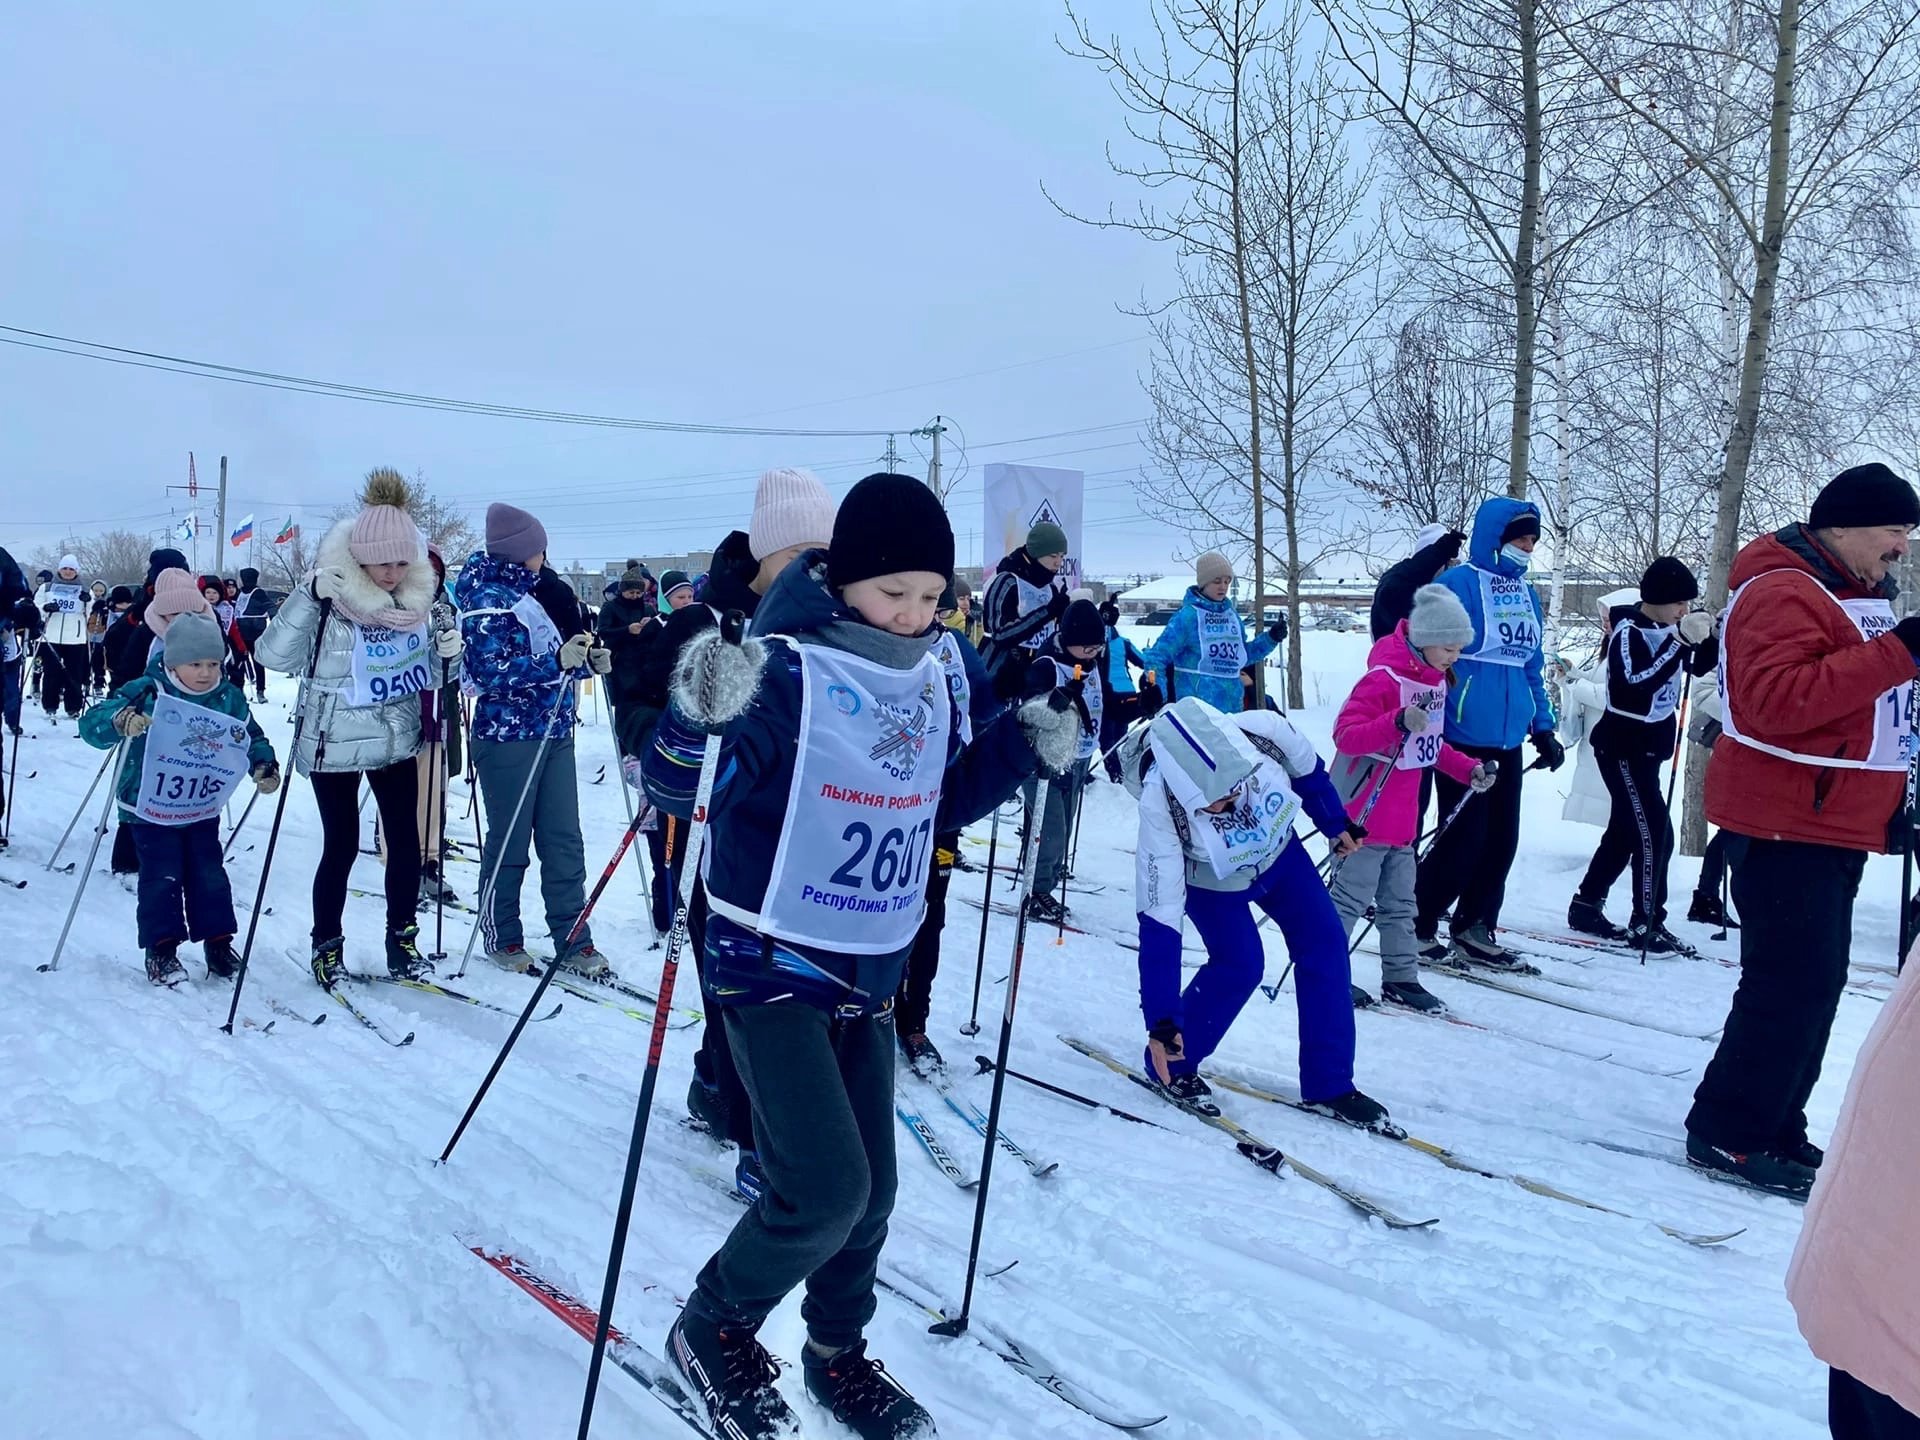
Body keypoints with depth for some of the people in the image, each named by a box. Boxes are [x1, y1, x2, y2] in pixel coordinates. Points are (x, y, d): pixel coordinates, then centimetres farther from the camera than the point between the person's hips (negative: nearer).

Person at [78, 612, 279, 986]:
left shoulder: (229, 699, -1)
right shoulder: (145, 694, -14)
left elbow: (252, 738, 8)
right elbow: (92, 725, -19)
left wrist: (264, 767, -12)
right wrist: (120, 721, -42)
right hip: (150, 808, -3)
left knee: (209, 876, 7)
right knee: (162, 877, -4)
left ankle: (218, 941, 18)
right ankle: (161, 948, 6)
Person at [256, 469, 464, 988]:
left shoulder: (417, 600, -1)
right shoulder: (330, 599, -15)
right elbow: (274, 656, -22)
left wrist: (447, 652, -12)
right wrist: (308, 594, -31)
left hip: (397, 741, 5)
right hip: (336, 745, -4)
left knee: (405, 837, 7)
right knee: (341, 845, 2)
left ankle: (402, 941, 22)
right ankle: (326, 947, 19)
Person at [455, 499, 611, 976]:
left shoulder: (539, 590, 12)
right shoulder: (488, 599, -10)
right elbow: (490, 672, -19)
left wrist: (589, 660, 1)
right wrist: (558, 660, -25)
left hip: (554, 733, 7)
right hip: (508, 736, -7)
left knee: (564, 840, 5)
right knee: (510, 842, 5)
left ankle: (572, 940, 10)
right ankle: (501, 937, 20)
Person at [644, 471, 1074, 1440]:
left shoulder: (930, 684, 4)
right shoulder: (786, 670, -18)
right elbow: (678, 789, -21)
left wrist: (1021, 746, 4)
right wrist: (701, 715, -41)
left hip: (872, 972, 7)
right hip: (771, 965, -7)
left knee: (870, 1187, 13)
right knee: (826, 1189, -11)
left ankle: (836, 1352, 38)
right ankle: (712, 1330, 17)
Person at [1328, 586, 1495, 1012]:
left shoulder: (1434, 680, 9)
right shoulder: (1384, 678, -20)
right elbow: (1345, 735, -27)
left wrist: (1468, 769, 10)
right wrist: (1397, 723, -40)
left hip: (1401, 814, 9)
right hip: (1365, 811, -9)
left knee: (1399, 900, 15)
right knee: (1351, 897, -1)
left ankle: (1401, 977, 24)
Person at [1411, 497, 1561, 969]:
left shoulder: (1526, 593, 14)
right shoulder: (1457, 584, -10)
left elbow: (1532, 666, 19)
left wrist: (1542, 728, 17)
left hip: (1507, 739, 8)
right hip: (1462, 736, -7)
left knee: (1502, 838, 9)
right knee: (1465, 836, -4)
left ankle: (1474, 929, 21)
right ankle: (1417, 923, 12)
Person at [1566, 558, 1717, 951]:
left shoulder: (1668, 629, 4)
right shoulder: (1628, 632, -19)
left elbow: (1698, 667, 12)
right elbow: (1636, 683, -33)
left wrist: (1711, 637, -7)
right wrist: (1679, 641, -36)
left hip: (1649, 746, 9)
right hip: (1623, 746, -9)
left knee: (1626, 831, 15)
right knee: (1654, 833, -11)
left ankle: (1586, 906, 26)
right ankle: (1647, 923, -5)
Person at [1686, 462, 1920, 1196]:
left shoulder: (1855, 594, 17)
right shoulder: (1783, 592, -16)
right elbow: (1778, 700, -29)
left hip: (1833, 823, 11)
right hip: (1788, 822, -11)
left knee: (1810, 983, 14)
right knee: (1795, 983, -10)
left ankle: (1773, 1127, 23)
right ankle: (1725, 1132, 0)